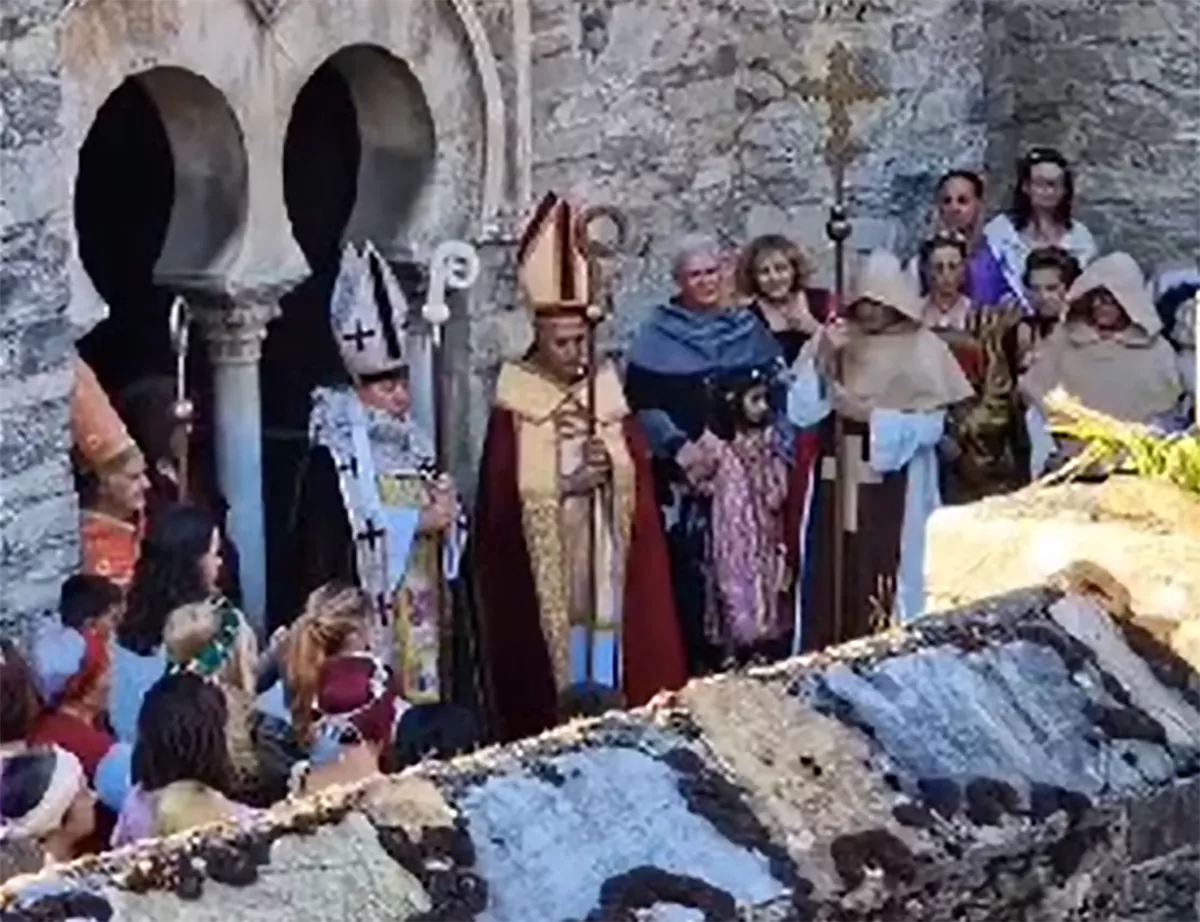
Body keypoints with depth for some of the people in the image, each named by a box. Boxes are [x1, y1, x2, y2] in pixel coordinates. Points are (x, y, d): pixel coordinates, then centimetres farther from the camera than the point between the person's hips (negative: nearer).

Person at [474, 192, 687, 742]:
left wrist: (609, 467, -14)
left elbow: (640, 476, 5)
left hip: (606, 569, 4)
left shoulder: (607, 390, 8)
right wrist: (569, 485, -16)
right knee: (548, 685, -2)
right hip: (541, 573, -4)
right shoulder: (516, 403, -5)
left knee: (607, 677, 4)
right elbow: (507, 497, -10)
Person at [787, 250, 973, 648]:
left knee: (885, 583, -7)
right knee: (830, 584, 0)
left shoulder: (924, 348, -1)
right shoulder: (829, 340, 8)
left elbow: (933, 425, -8)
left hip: (894, 488, -3)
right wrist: (823, 359, -13)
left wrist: (871, 415, -16)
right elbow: (799, 413, 0)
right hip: (836, 483, 3)